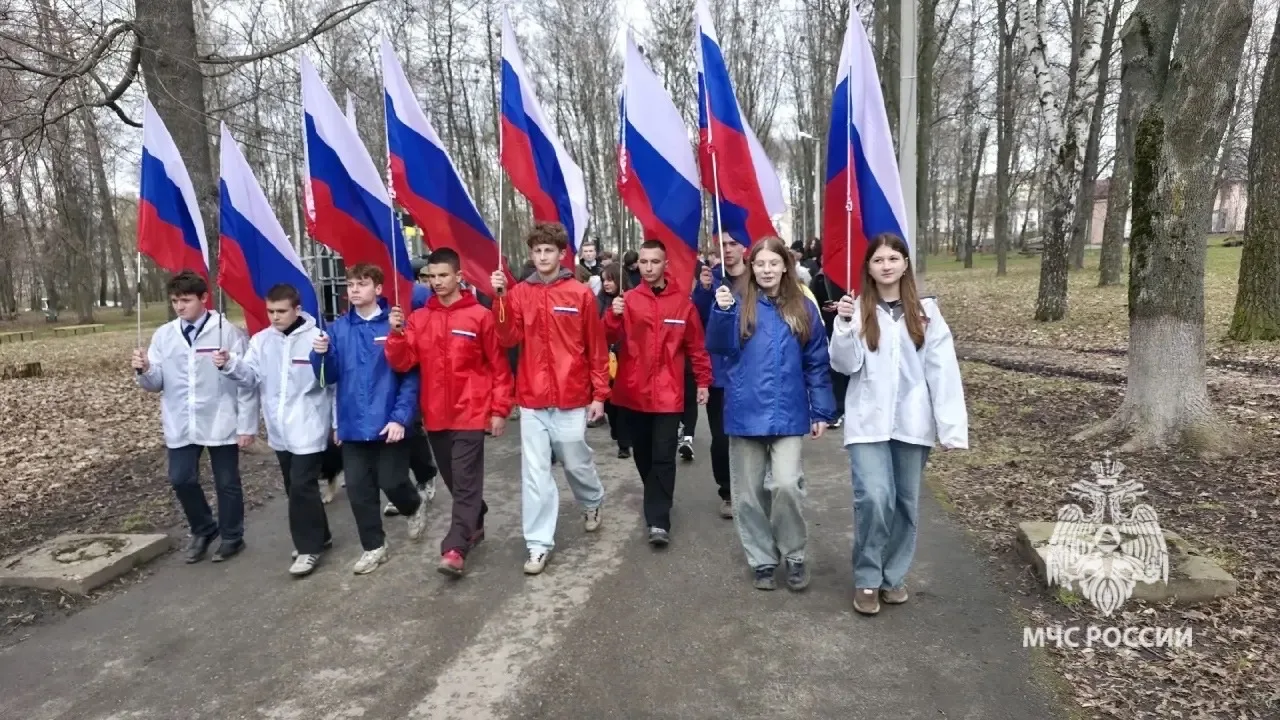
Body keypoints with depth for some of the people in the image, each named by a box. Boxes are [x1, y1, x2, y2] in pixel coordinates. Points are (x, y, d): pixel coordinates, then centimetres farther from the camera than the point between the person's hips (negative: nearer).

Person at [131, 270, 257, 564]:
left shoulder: (227, 332, -8)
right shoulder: (163, 335, 4)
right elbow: (155, 383, 6)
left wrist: (247, 425, -9)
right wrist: (143, 370, -18)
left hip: (221, 423, -4)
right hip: (181, 425, 4)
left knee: (226, 482, 8)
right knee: (181, 479, 6)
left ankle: (231, 536, 26)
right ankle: (203, 530, 30)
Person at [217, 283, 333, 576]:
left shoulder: (316, 338, -10)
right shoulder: (261, 340, 6)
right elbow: (251, 377, -1)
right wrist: (230, 365, -21)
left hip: (309, 428, -6)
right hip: (279, 429, 6)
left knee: (302, 487, -6)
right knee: (294, 487, 16)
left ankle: (309, 547, 7)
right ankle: (317, 536, 31)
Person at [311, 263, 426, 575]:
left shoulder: (394, 326, -9)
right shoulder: (338, 329, 4)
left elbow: (410, 376, -10)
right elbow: (329, 377, 5)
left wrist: (401, 417, -17)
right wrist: (320, 355, -16)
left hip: (389, 423, -4)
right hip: (353, 424, 4)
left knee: (391, 482, 3)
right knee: (358, 489, 9)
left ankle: (415, 507, 37)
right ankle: (373, 547, 26)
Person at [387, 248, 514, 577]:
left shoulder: (480, 316, -5)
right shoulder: (418, 319, 6)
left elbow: (499, 366, -4)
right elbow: (402, 363, 0)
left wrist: (499, 410, -6)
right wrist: (396, 333, -16)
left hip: (470, 414, -5)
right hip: (436, 415, 5)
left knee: (465, 482, -5)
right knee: (454, 481, 17)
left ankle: (455, 548, -5)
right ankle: (475, 524, 36)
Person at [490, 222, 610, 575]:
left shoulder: (581, 294, -3)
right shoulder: (519, 293, 2)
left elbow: (596, 348, 0)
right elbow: (509, 339, -8)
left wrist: (599, 393, -1)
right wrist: (501, 298, -18)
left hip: (571, 399, -1)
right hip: (532, 400, 1)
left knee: (576, 462, 15)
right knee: (534, 472, 3)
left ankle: (592, 502, 46)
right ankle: (539, 543, 13)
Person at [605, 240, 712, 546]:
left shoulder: (682, 302, 1)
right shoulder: (628, 300, 2)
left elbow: (696, 346, 9)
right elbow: (609, 338, -9)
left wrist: (703, 380, 8)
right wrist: (614, 316, -27)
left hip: (668, 393, -2)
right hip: (633, 392, 2)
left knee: (663, 457, -6)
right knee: (643, 454, 15)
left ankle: (658, 521, -6)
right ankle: (657, 500, 36)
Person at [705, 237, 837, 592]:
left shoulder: (803, 309, 3)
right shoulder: (739, 305, 0)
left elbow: (817, 364, 6)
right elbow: (718, 346, -11)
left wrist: (822, 411, 2)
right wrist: (722, 311, -26)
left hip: (788, 413, -1)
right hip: (746, 412, 1)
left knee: (787, 484, -13)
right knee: (749, 493, 8)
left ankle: (794, 556, 11)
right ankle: (763, 560, 26)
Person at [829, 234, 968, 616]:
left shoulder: (925, 311, 2)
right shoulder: (858, 311, 0)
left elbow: (943, 369, -2)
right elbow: (845, 365, -6)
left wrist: (952, 426, -8)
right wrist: (844, 325, -19)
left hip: (912, 422, 2)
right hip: (868, 422, -2)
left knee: (906, 502, 10)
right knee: (874, 497, -13)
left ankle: (894, 576, 28)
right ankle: (867, 580, 7)